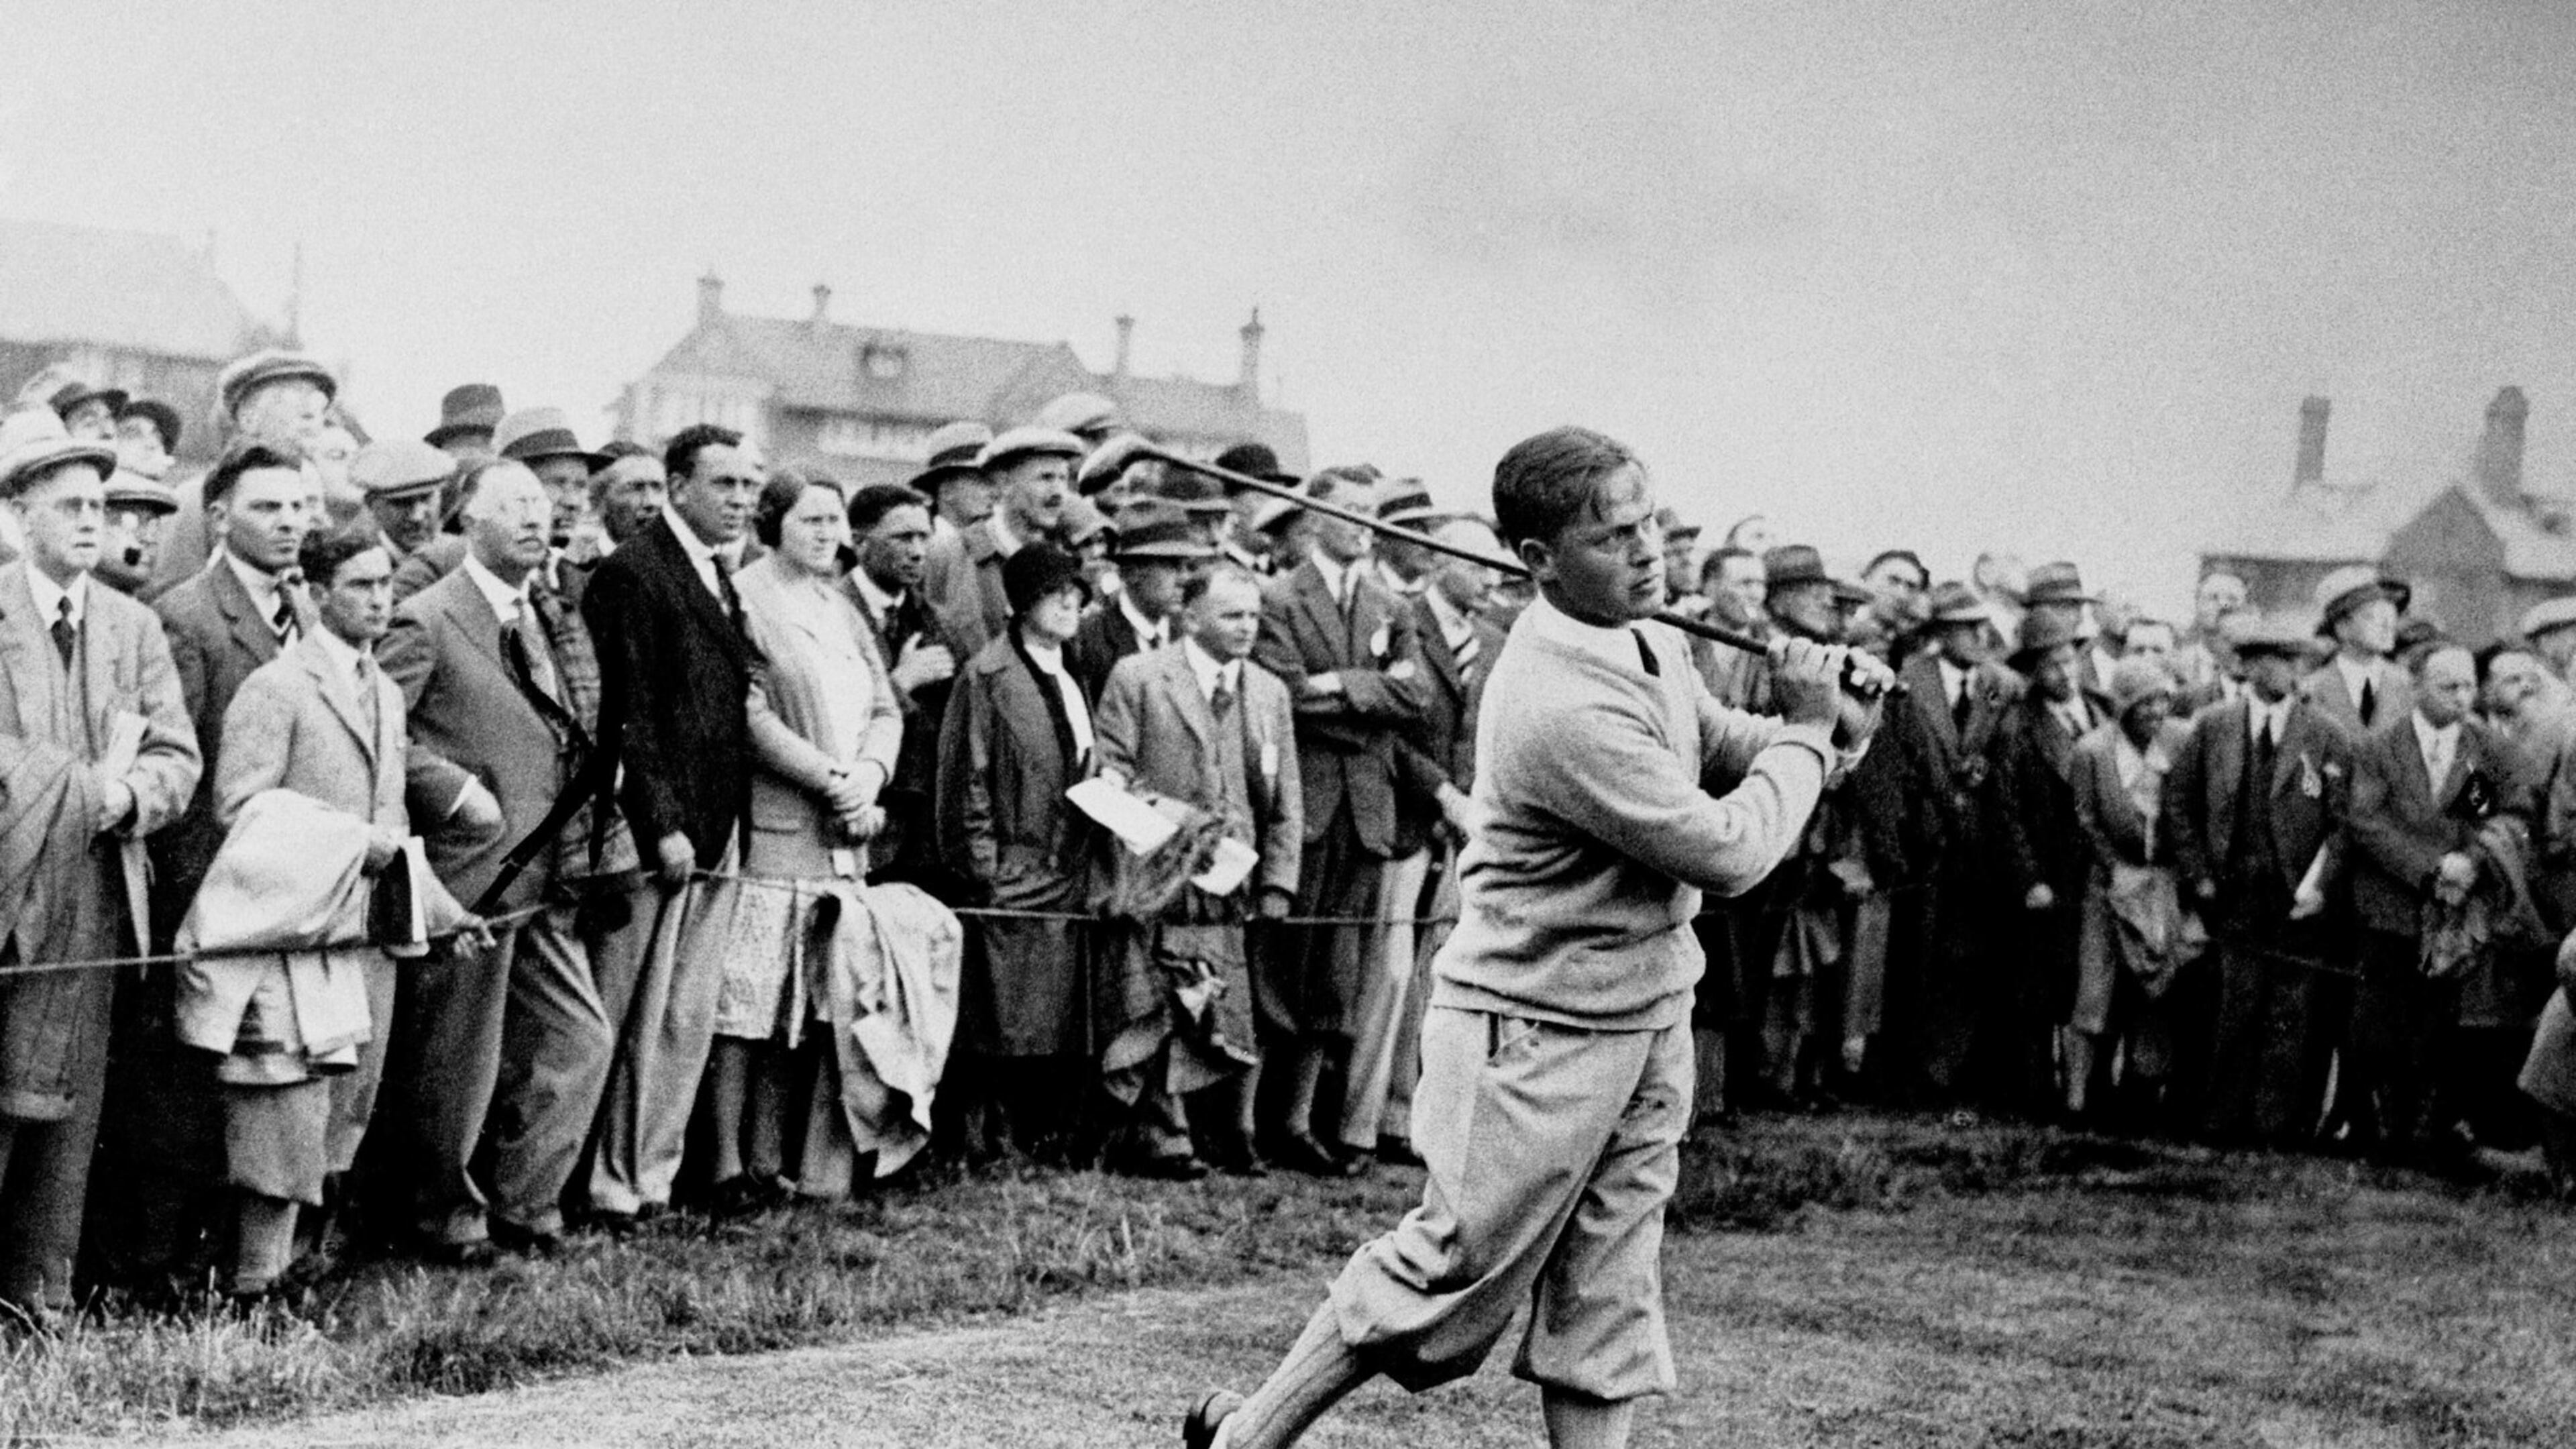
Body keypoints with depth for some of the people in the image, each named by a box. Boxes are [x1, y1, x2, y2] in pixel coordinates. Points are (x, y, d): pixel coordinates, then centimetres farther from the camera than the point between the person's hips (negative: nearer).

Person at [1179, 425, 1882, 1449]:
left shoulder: (1649, 641, 3)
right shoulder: (1563, 707, -28)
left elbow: (1723, 745, 18)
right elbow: (1729, 852, -24)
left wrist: (1826, 725, -3)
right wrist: (1808, 731, -11)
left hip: (1648, 1015, 9)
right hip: (1539, 1028, -9)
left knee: (1607, 1299, 11)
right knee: (1456, 1270, 1)